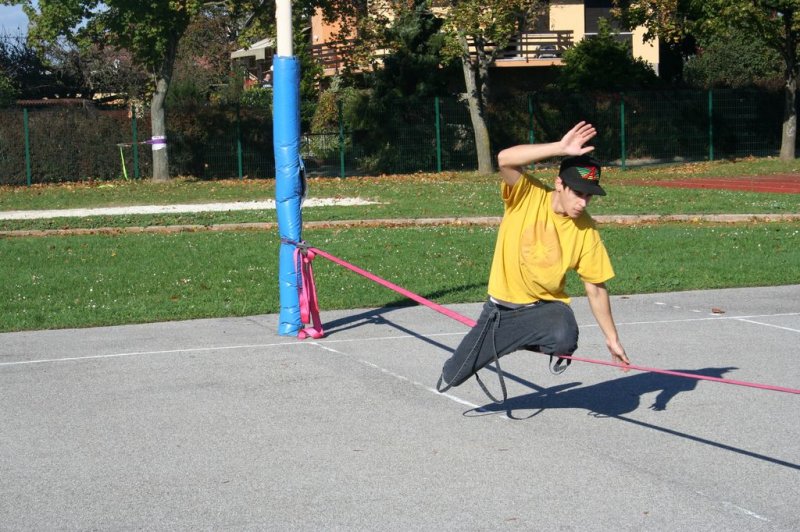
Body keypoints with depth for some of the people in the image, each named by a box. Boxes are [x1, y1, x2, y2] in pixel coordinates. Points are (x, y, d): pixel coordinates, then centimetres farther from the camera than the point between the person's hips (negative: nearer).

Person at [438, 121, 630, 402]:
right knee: (455, 376, 5)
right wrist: (561, 148, -41)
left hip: (546, 305, 0)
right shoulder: (527, 195, -16)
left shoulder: (586, 230, -11)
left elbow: (595, 287, -2)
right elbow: (505, 159, -36)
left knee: (564, 338, -36)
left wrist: (612, 338, 1)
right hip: (502, 307, 0)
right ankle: (452, 372, 45)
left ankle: (557, 349, 4)